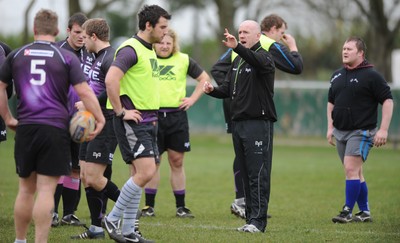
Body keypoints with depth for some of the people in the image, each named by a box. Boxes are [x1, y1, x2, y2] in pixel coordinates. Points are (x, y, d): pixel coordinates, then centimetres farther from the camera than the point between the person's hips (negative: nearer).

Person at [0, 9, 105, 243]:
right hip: (55, 127, -3)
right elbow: (84, 91, -8)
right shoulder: (67, 57, -1)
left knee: (26, 188, 15)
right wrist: (100, 119, 1)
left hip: (25, 127, 3)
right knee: (46, 190, -4)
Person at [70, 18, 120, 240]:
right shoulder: (98, 59, 17)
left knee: (93, 178, -13)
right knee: (86, 176, 8)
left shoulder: (110, 59, -14)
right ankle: (96, 229, 13)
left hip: (106, 124, -10)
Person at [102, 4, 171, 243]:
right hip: (133, 122, -9)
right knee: (146, 172, -15)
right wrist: (121, 112, -21)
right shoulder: (131, 49, -14)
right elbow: (111, 79, -26)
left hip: (149, 120, 9)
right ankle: (112, 219, -3)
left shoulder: (150, 51, 16)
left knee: (139, 174, 8)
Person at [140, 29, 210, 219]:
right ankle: (149, 205, 6)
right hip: (152, 116, -1)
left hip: (177, 116, 1)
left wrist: (192, 99, 7)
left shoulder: (183, 60, 8)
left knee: (177, 162, 4)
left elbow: (204, 78, 18)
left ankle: (181, 206, 9)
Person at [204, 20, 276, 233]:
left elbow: (257, 61, -32)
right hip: (238, 123, 8)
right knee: (246, 174, 9)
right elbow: (228, 89, 20)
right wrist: (213, 90, -2)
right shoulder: (238, 60, 18)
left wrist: (237, 47, -49)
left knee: (258, 174, -9)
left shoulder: (264, 57, -6)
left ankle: (257, 220, -9)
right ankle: (251, 217, 13)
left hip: (258, 123, -8)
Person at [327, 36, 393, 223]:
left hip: (361, 131, -7)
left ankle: (347, 211, -11)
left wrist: (383, 129, -16)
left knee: (351, 169, -16)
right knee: (356, 173, 11)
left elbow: (388, 101, -10)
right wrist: (330, 127, 13)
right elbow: (331, 102, 23)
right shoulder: (337, 75, 12)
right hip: (340, 131, 7)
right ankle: (364, 212, 18)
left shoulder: (371, 76, -9)